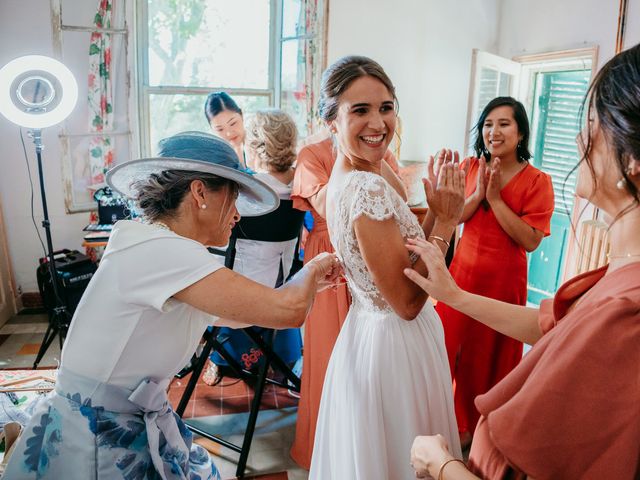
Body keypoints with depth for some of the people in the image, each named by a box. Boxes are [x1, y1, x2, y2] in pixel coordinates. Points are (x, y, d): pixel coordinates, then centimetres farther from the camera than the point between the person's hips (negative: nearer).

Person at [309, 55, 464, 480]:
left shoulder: (345, 179, 3)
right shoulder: (369, 188, -26)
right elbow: (407, 301, -23)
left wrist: (438, 213, 0)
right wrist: (444, 221, -19)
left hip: (369, 330, 9)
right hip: (395, 344, -9)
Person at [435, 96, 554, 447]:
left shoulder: (538, 181, -10)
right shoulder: (471, 168, 3)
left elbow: (530, 241, -19)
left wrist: (496, 198, -20)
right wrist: (478, 194, -17)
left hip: (503, 279, -3)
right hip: (462, 271, 4)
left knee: (490, 354, 11)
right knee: (450, 347, 10)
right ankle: (453, 423, 33)